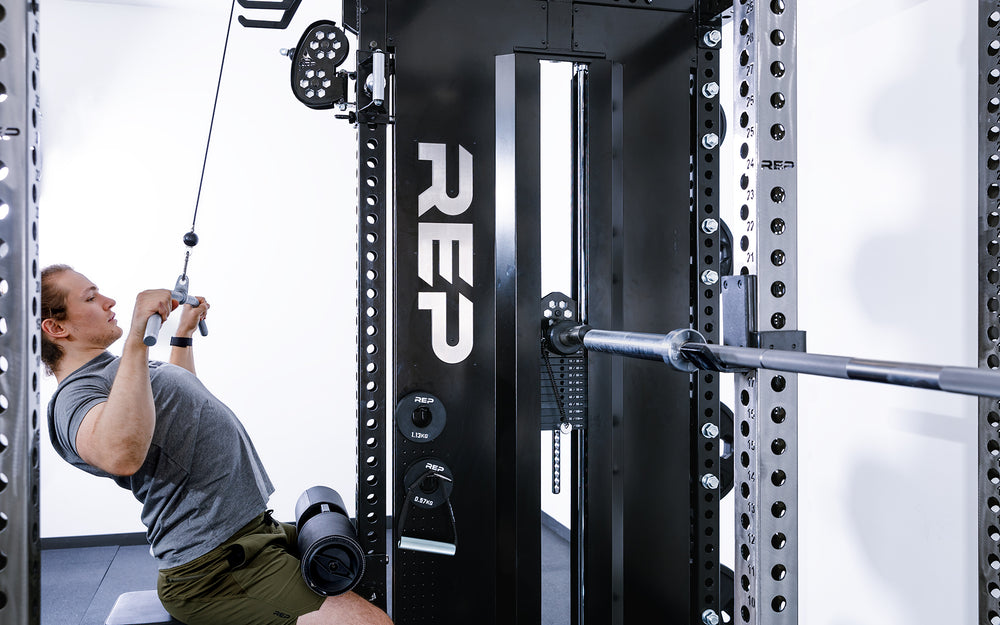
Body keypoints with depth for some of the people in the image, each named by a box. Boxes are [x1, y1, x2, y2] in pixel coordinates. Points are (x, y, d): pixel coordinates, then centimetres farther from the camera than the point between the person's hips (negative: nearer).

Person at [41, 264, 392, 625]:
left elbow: (173, 398, 43)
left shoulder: (109, 372, 21)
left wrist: (184, 332, 45)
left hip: (255, 527, 11)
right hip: (219, 564, -11)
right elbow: (123, 454, -38)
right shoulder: (74, 396, -13)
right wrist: (138, 334, -34)